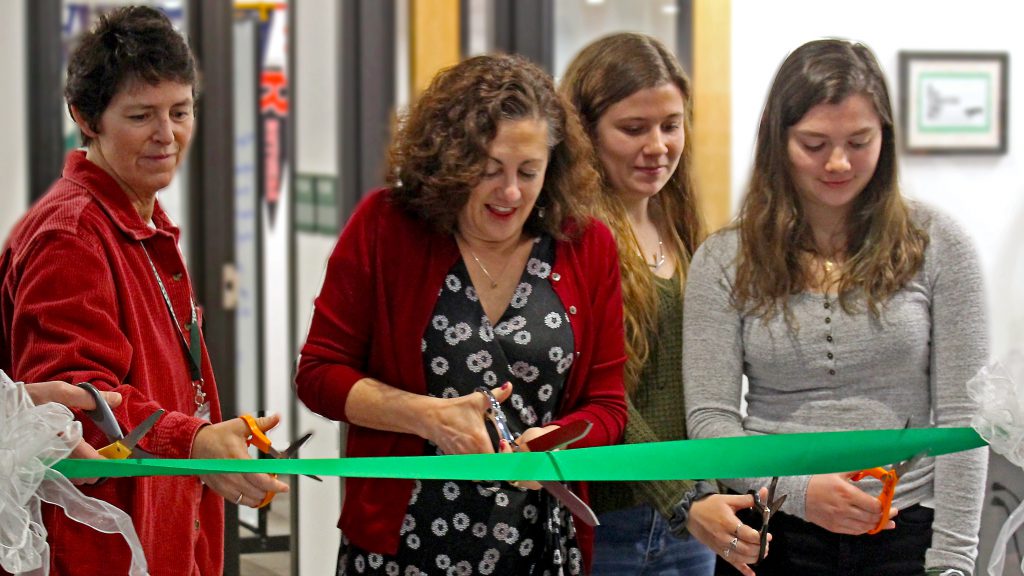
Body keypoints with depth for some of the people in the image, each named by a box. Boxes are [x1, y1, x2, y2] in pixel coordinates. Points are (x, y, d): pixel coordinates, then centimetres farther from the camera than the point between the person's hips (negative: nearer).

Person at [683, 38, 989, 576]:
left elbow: (960, 418, -2)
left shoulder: (936, 245, -1)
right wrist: (797, 489, -20)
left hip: (905, 532, 0)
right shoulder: (723, 261, 0)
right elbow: (709, 418, -4)